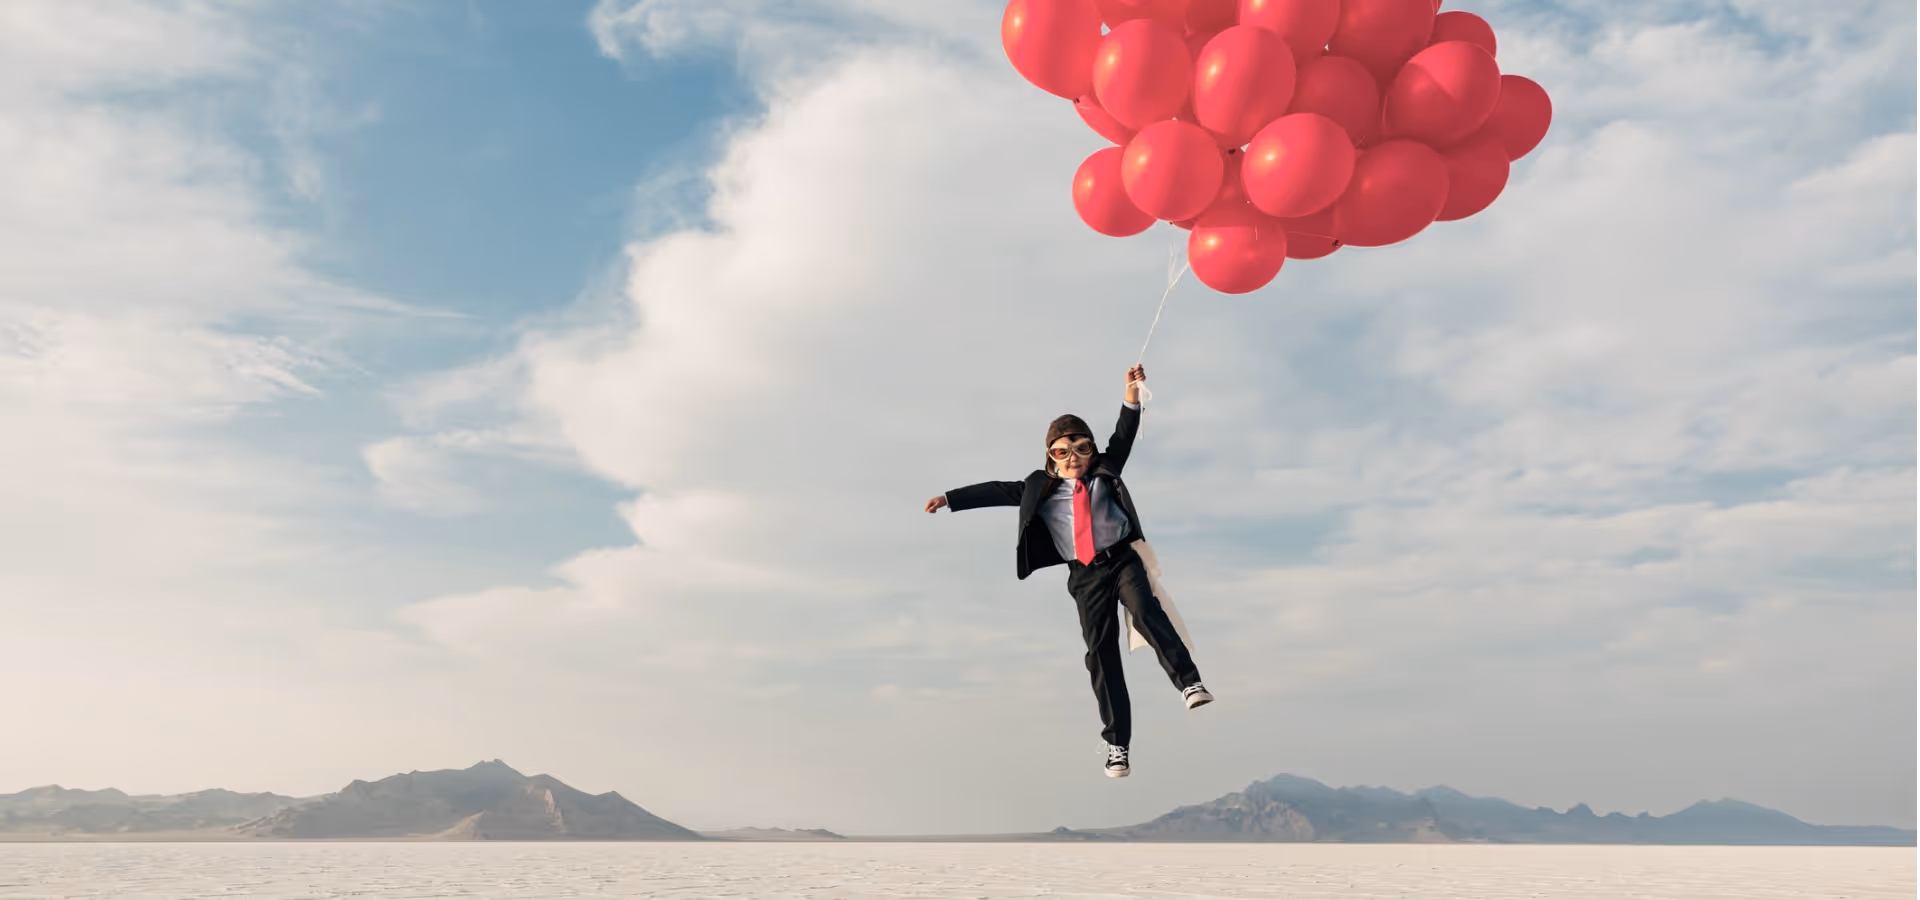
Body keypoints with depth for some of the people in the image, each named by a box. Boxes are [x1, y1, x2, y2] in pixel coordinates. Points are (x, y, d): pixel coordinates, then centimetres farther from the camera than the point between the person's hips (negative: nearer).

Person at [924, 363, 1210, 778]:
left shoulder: (1104, 473, 9)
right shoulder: (1040, 489, 9)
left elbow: (1123, 438, 1)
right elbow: (997, 491, 10)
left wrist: (1132, 395, -11)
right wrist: (949, 498, 9)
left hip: (1122, 558, -1)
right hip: (1084, 575, 1)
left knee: (1145, 610, -30)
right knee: (1100, 650, -1)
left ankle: (1189, 682, -29)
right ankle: (1116, 742, 2)